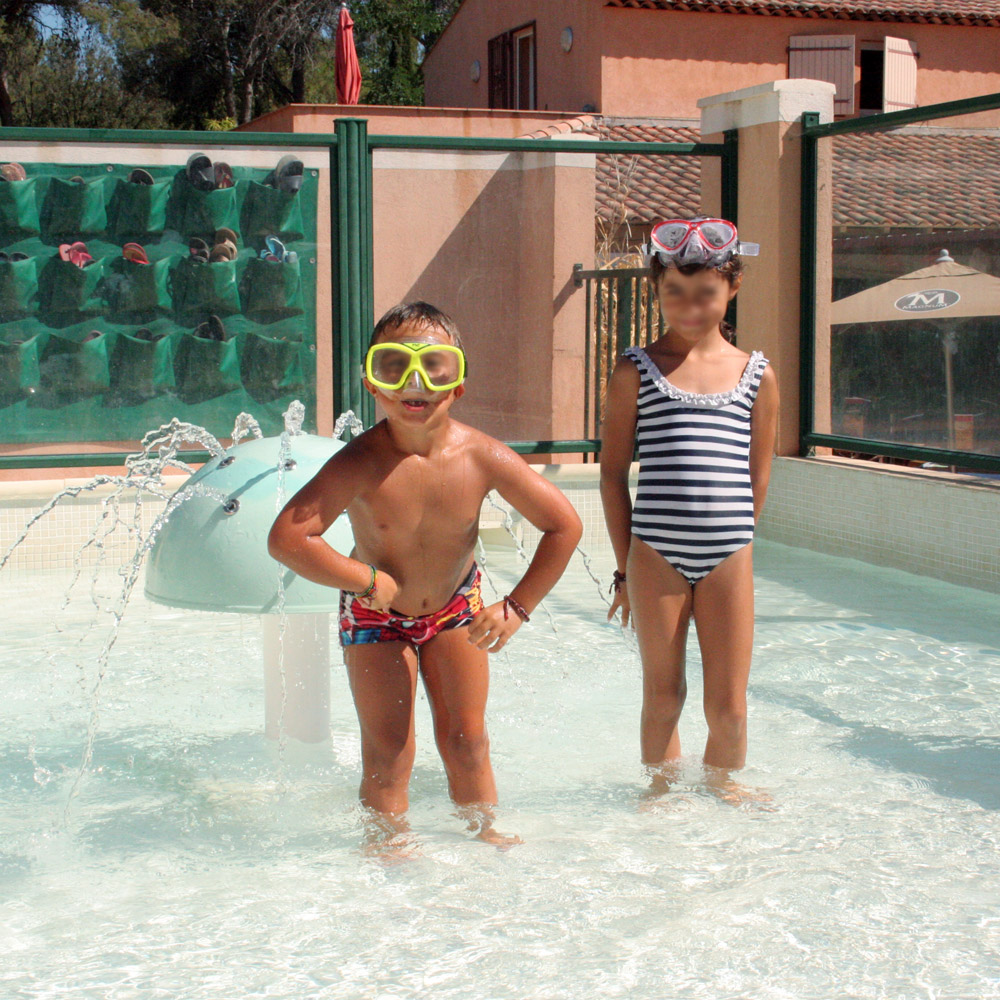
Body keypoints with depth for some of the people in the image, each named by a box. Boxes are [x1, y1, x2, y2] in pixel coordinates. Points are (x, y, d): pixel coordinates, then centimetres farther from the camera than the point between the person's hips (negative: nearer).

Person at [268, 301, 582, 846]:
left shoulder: (483, 457, -24)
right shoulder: (360, 464, -30)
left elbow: (563, 525, -15)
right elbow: (286, 539, -36)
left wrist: (516, 608, -17)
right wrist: (367, 581, -29)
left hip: (456, 609, 2)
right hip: (376, 615, -2)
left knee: (467, 741, 8)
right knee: (388, 753, -2)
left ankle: (484, 832, 27)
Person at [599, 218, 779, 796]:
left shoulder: (757, 375, 6)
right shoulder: (635, 371, 2)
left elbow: (758, 477, 12)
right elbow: (614, 473, 4)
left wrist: (731, 540, 11)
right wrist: (626, 569, 3)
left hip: (729, 557, 1)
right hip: (655, 555, -1)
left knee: (728, 706, 4)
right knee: (663, 697, 8)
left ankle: (720, 788, 28)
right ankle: (663, 790, 28)